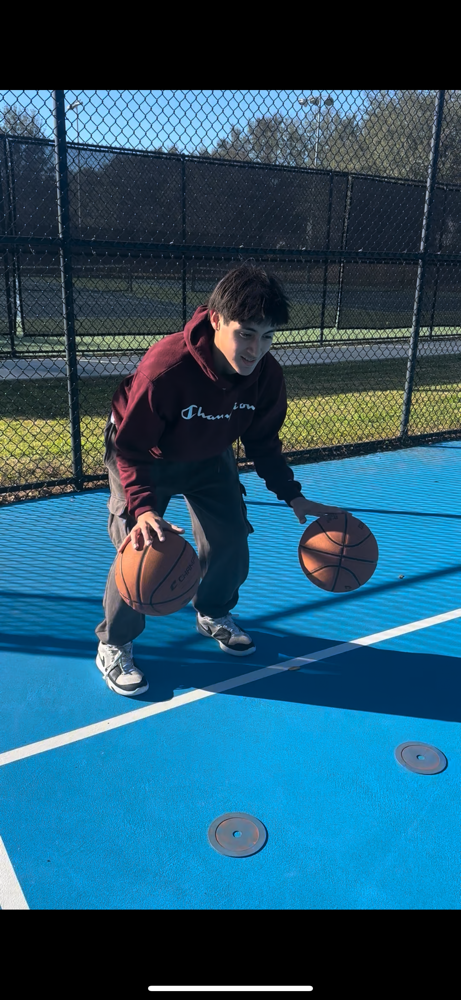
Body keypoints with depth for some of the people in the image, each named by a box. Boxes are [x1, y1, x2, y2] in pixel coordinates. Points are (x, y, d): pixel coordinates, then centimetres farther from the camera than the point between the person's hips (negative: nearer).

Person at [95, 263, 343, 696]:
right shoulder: (165, 367, -39)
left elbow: (263, 442, -6)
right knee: (140, 550, -15)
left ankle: (213, 614, 34)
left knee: (231, 540, 2)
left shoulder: (267, 375, -23)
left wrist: (292, 496, -12)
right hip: (144, 456, -4)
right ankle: (113, 646, 9)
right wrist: (143, 507, -44)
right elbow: (131, 446, -31)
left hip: (210, 457, 5)